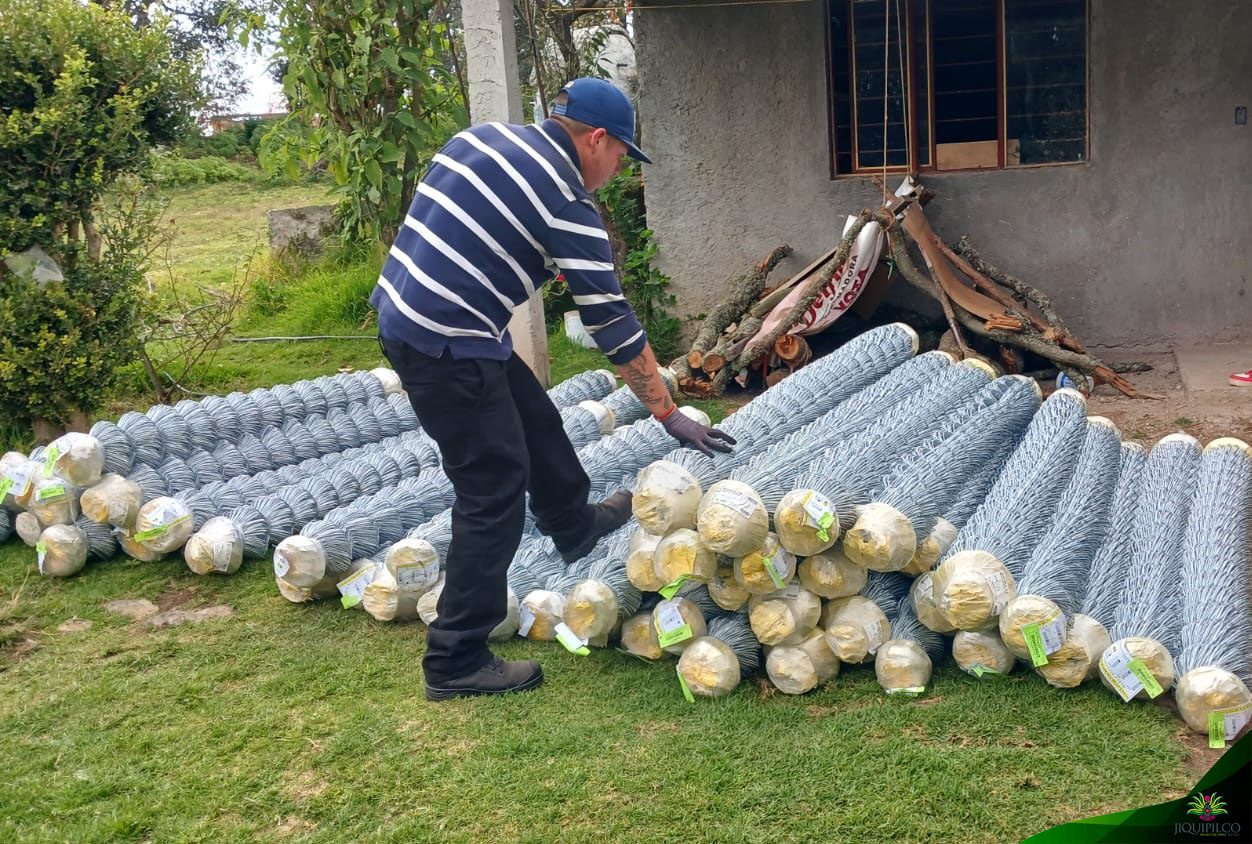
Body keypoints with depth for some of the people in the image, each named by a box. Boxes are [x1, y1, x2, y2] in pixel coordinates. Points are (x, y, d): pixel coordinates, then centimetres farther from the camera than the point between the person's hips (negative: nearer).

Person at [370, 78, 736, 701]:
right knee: (493, 492, -1)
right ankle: (457, 662, 7)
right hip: (445, 348, -10)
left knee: (535, 421, 25)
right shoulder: (568, 204, -13)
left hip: (401, 309, 10)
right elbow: (614, 326, -11)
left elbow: (436, 222, 19)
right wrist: (670, 416, -3)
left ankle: (576, 527, 48)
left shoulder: (483, 135, 9)